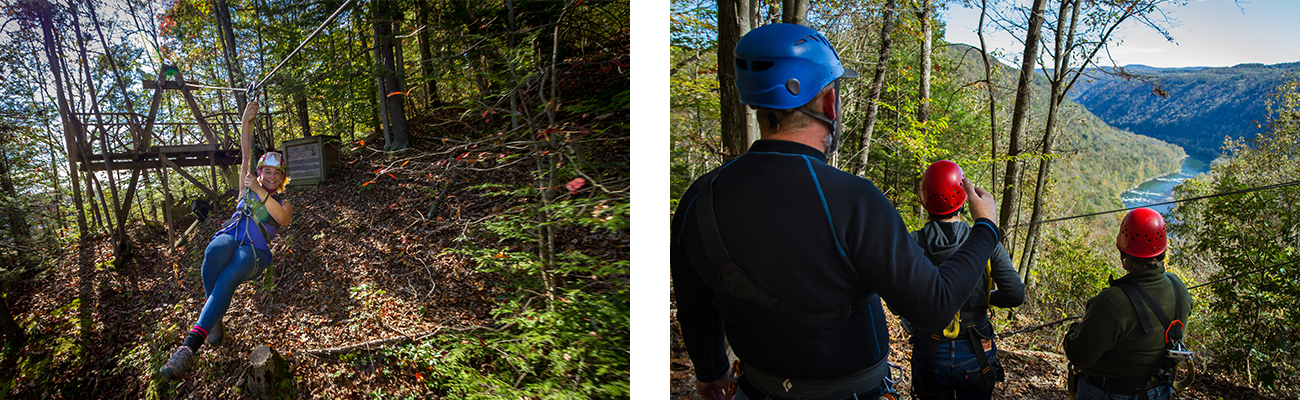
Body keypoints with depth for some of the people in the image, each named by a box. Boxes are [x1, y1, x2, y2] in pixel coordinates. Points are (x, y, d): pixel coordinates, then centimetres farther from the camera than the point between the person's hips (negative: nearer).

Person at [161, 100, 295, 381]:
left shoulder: (284, 204, 22)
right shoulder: (248, 188, 27)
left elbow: (282, 218, -4)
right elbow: (246, 154, 17)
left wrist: (260, 192, -10)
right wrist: (246, 122, 8)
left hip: (255, 252, -2)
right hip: (230, 236, 2)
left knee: (229, 277, -37)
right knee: (214, 253, -39)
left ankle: (191, 345, -48)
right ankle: (215, 320, -25)